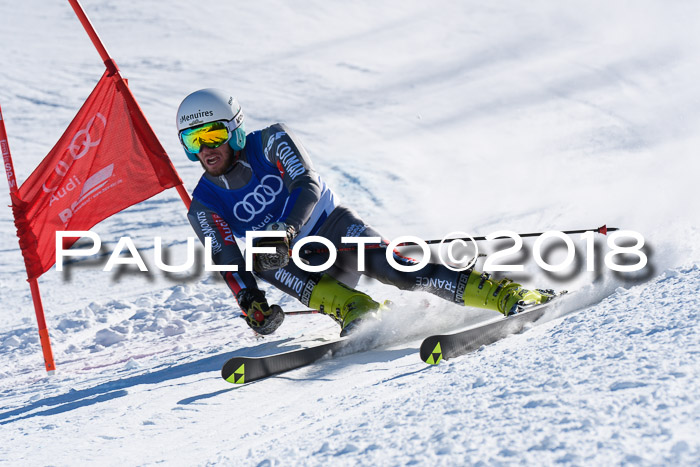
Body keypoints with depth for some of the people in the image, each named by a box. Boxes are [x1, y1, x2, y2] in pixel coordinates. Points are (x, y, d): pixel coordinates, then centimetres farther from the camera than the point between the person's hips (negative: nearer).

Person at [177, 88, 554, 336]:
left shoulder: (270, 142, -8)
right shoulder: (205, 207, -2)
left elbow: (308, 186, -20)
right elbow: (227, 262, -9)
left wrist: (285, 231, -38)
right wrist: (250, 302, -28)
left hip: (333, 226, -2)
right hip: (301, 266, 2)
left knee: (386, 265, -29)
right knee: (263, 263, -30)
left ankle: (506, 295, -34)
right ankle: (356, 311, -41)